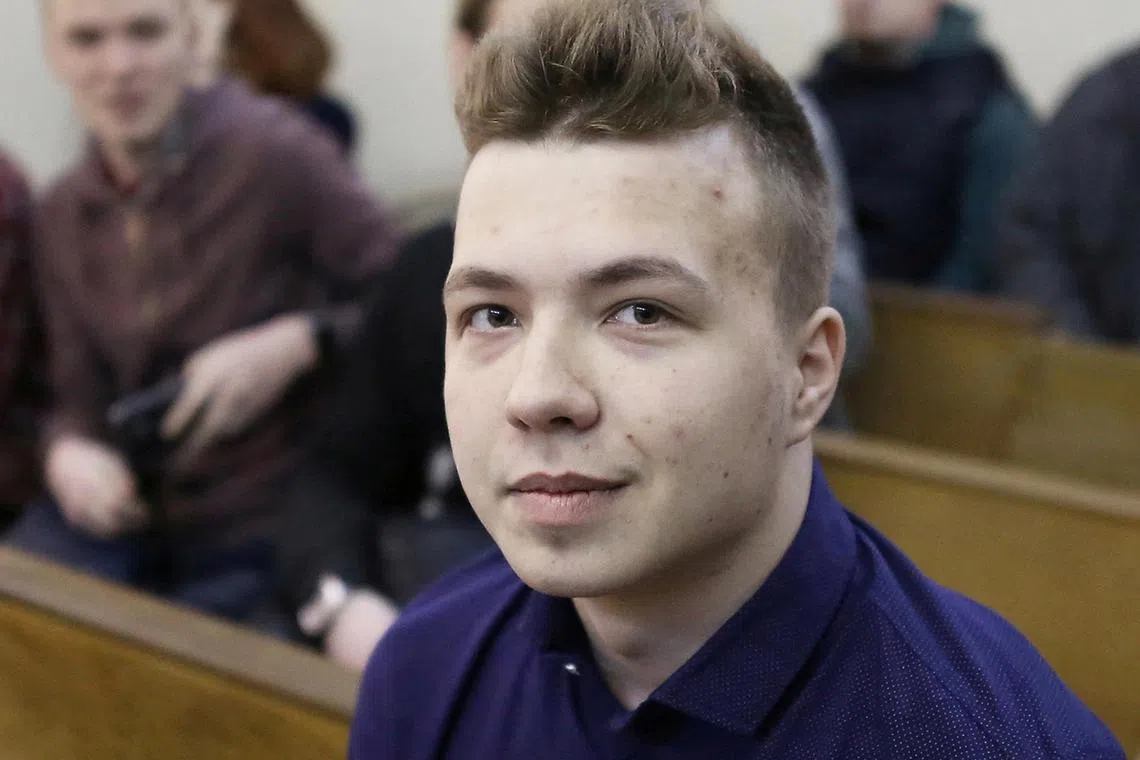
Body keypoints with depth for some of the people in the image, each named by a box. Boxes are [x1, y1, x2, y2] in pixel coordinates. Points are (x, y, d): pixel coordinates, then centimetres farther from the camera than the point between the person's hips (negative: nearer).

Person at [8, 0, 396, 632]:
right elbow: (81, 395, 11)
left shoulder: (271, 150, -13)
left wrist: (296, 343, -25)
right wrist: (70, 450, -10)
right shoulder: (61, 217, 7)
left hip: (265, 531, -5)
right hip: (127, 512, 5)